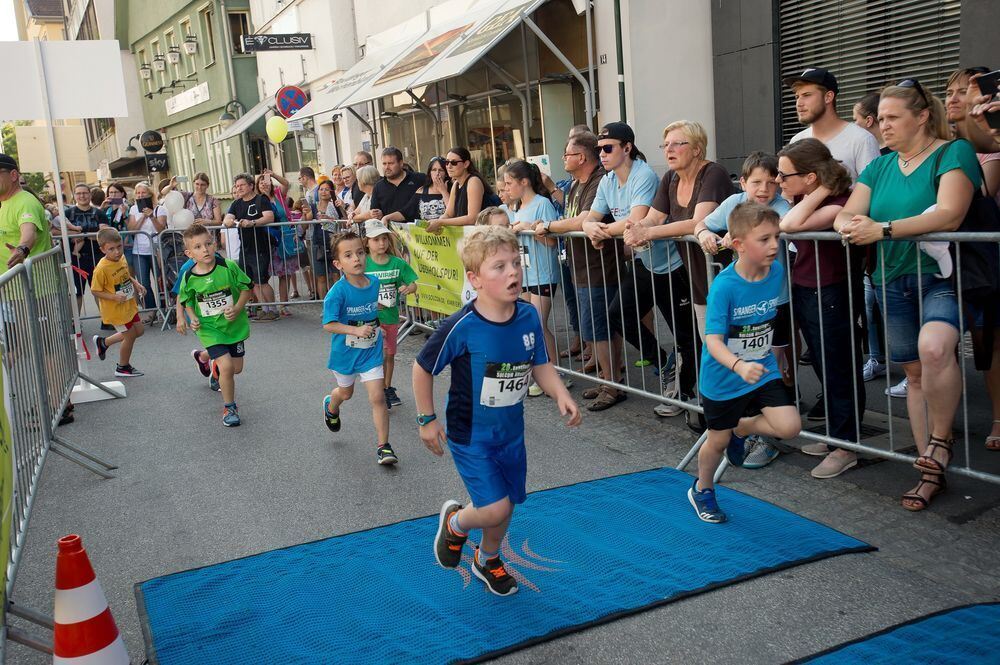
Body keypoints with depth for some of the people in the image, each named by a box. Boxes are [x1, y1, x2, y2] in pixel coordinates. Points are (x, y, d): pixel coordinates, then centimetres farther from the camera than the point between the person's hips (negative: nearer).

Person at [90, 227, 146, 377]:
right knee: (130, 335, 3)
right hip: (115, 309, -8)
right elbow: (95, 291, -20)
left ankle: (103, 342, 34)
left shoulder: (122, 258, -3)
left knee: (138, 331, 19)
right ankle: (123, 367, 27)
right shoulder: (101, 268, -26)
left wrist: (135, 283, 0)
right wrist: (115, 297, -30)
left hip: (129, 304, 8)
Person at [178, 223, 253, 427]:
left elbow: (247, 288, -5)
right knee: (226, 366, -17)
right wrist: (193, 319, -9)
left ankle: (215, 366, 51)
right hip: (209, 328, -2)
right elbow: (187, 302, 8)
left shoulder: (229, 267, -16)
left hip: (234, 325, 2)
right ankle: (229, 407, 4)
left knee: (237, 368, 13)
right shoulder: (189, 278, -11)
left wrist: (237, 309, -18)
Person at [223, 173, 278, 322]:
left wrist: (252, 223, -33)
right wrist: (229, 221, -20)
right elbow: (226, 219, 6)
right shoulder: (236, 204, 16)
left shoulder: (261, 200, -4)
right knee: (252, 281, 8)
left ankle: (273, 310, 5)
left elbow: (269, 217, -18)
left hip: (260, 247, -7)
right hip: (245, 248, 7)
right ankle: (265, 309, 17)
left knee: (261, 281, -7)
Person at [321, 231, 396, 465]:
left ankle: (383, 446, 3)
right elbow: (328, 324, -25)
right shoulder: (338, 292, -23)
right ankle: (331, 405, 60)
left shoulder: (374, 282, -9)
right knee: (346, 393, 24)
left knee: (378, 397, -7)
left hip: (371, 351, 2)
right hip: (345, 352, -2)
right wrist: (356, 330, -34)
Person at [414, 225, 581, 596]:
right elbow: (422, 369, -11)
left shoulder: (529, 317, -9)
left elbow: (540, 365, 4)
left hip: (511, 432, 5)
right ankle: (455, 522, 24)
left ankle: (487, 559, 47)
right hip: (469, 436, -5)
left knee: (506, 505, 17)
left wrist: (561, 396, -13)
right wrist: (427, 420, -7)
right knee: (496, 508, -11)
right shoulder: (461, 327, -24)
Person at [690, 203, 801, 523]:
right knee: (719, 441, 13)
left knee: (789, 426, -12)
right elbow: (713, 340, -31)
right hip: (722, 378, -4)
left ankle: (741, 428, 21)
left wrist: (762, 358, 14)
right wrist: (739, 365, -48)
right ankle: (701, 490, 43)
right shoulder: (724, 286, -26)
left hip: (762, 369, 4)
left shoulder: (777, 271, -9)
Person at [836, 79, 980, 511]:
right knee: (915, 374, 8)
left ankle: (940, 439, -9)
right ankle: (932, 472, 16)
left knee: (933, 348, -32)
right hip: (894, 281, 6)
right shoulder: (880, 167, 13)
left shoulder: (953, 153, -6)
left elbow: (950, 215, -21)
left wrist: (882, 229, -26)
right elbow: (845, 214, 6)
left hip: (942, 276, -6)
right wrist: (850, 225, -19)